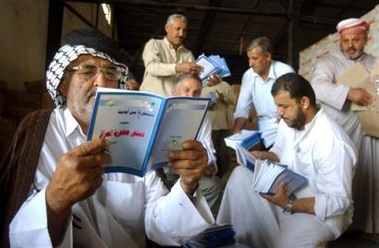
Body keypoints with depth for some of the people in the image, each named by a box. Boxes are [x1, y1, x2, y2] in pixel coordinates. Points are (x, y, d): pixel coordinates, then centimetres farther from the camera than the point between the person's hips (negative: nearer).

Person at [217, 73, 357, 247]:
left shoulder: (333, 143, -28)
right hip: (286, 191, 8)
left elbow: (338, 202, -25)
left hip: (321, 211, -7)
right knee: (241, 174, -12)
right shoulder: (288, 121, -3)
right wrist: (265, 156, -8)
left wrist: (289, 205, -33)